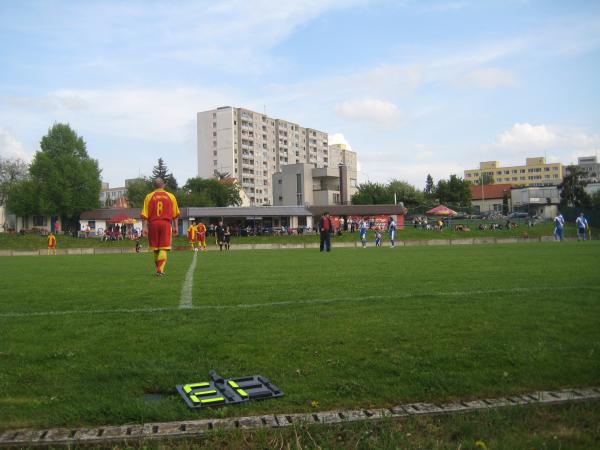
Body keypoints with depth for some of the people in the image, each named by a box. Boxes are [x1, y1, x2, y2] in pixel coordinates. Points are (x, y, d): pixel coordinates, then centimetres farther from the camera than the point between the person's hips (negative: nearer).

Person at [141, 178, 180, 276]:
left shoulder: (149, 196, 5)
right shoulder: (170, 196, 6)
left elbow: (144, 214, -1)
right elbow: (175, 214, 7)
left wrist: (144, 227, 0)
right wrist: (175, 227, 13)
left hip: (153, 224, 1)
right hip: (166, 223, -1)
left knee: (155, 248, 12)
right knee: (164, 248, -3)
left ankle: (159, 269, 22)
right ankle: (160, 269, -16)